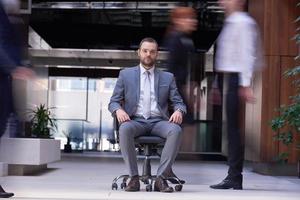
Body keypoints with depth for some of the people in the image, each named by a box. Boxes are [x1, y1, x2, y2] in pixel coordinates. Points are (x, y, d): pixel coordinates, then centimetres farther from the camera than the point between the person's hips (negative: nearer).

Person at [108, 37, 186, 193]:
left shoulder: (167, 77, 17)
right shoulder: (126, 74, 14)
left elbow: (178, 102, 12)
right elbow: (113, 102, 11)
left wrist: (178, 111, -13)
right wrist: (118, 110, -14)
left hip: (158, 122, 1)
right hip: (135, 121, -1)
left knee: (176, 130, -33)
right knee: (124, 129, -37)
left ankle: (161, 178, -29)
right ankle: (134, 178, -28)